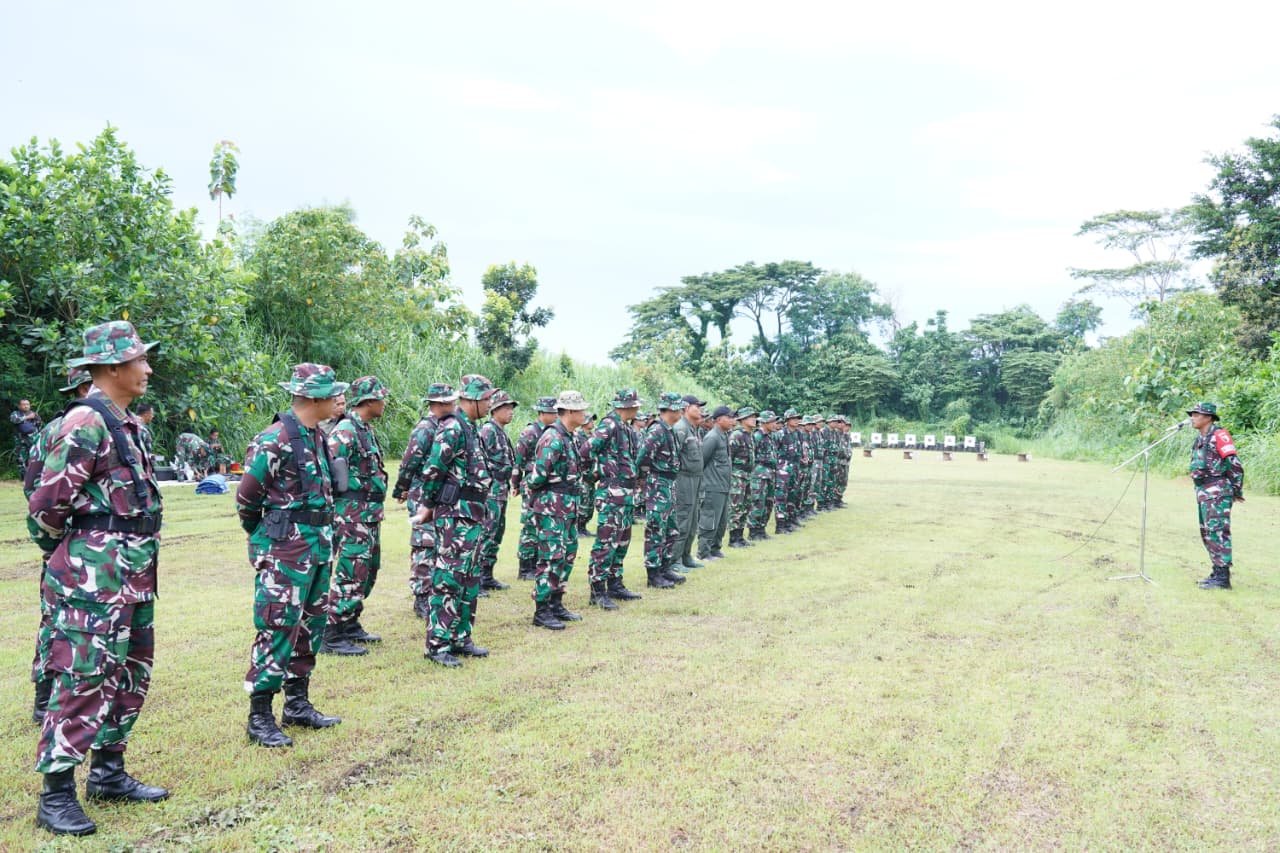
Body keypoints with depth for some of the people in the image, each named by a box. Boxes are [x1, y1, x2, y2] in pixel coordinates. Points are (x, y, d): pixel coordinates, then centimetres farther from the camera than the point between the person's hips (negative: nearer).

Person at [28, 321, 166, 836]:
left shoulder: (127, 424, 13)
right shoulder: (86, 423, -16)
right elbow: (47, 503, -16)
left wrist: (140, 554, 18)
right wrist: (67, 552, 0)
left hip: (134, 574, 10)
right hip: (94, 576, -10)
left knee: (130, 676, 15)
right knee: (83, 680, -5)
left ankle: (109, 774, 28)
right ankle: (56, 795, 5)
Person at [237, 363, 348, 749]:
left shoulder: (316, 436, 10)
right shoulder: (275, 440, -17)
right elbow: (246, 498, -12)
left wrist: (323, 537, 15)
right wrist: (264, 538, 3)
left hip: (317, 548, 9)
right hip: (284, 552, -9)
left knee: (310, 628, 15)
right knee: (278, 631, -4)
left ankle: (298, 705, 27)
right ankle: (260, 717, 7)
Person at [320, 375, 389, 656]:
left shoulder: (366, 429, 14)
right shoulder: (345, 431, -17)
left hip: (370, 514, 10)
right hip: (353, 515, -10)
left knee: (367, 571, 17)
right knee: (350, 574, -7)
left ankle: (350, 625, 28)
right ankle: (332, 637, 0)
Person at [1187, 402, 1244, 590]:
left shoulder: (1219, 435, -11)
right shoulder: (1200, 439, 16)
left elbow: (1235, 463, -14)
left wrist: (1237, 490, -11)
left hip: (1217, 492, -10)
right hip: (1203, 492, 10)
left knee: (1217, 532, -11)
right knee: (1207, 533, 12)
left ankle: (1223, 577, -9)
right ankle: (1218, 572, 20)